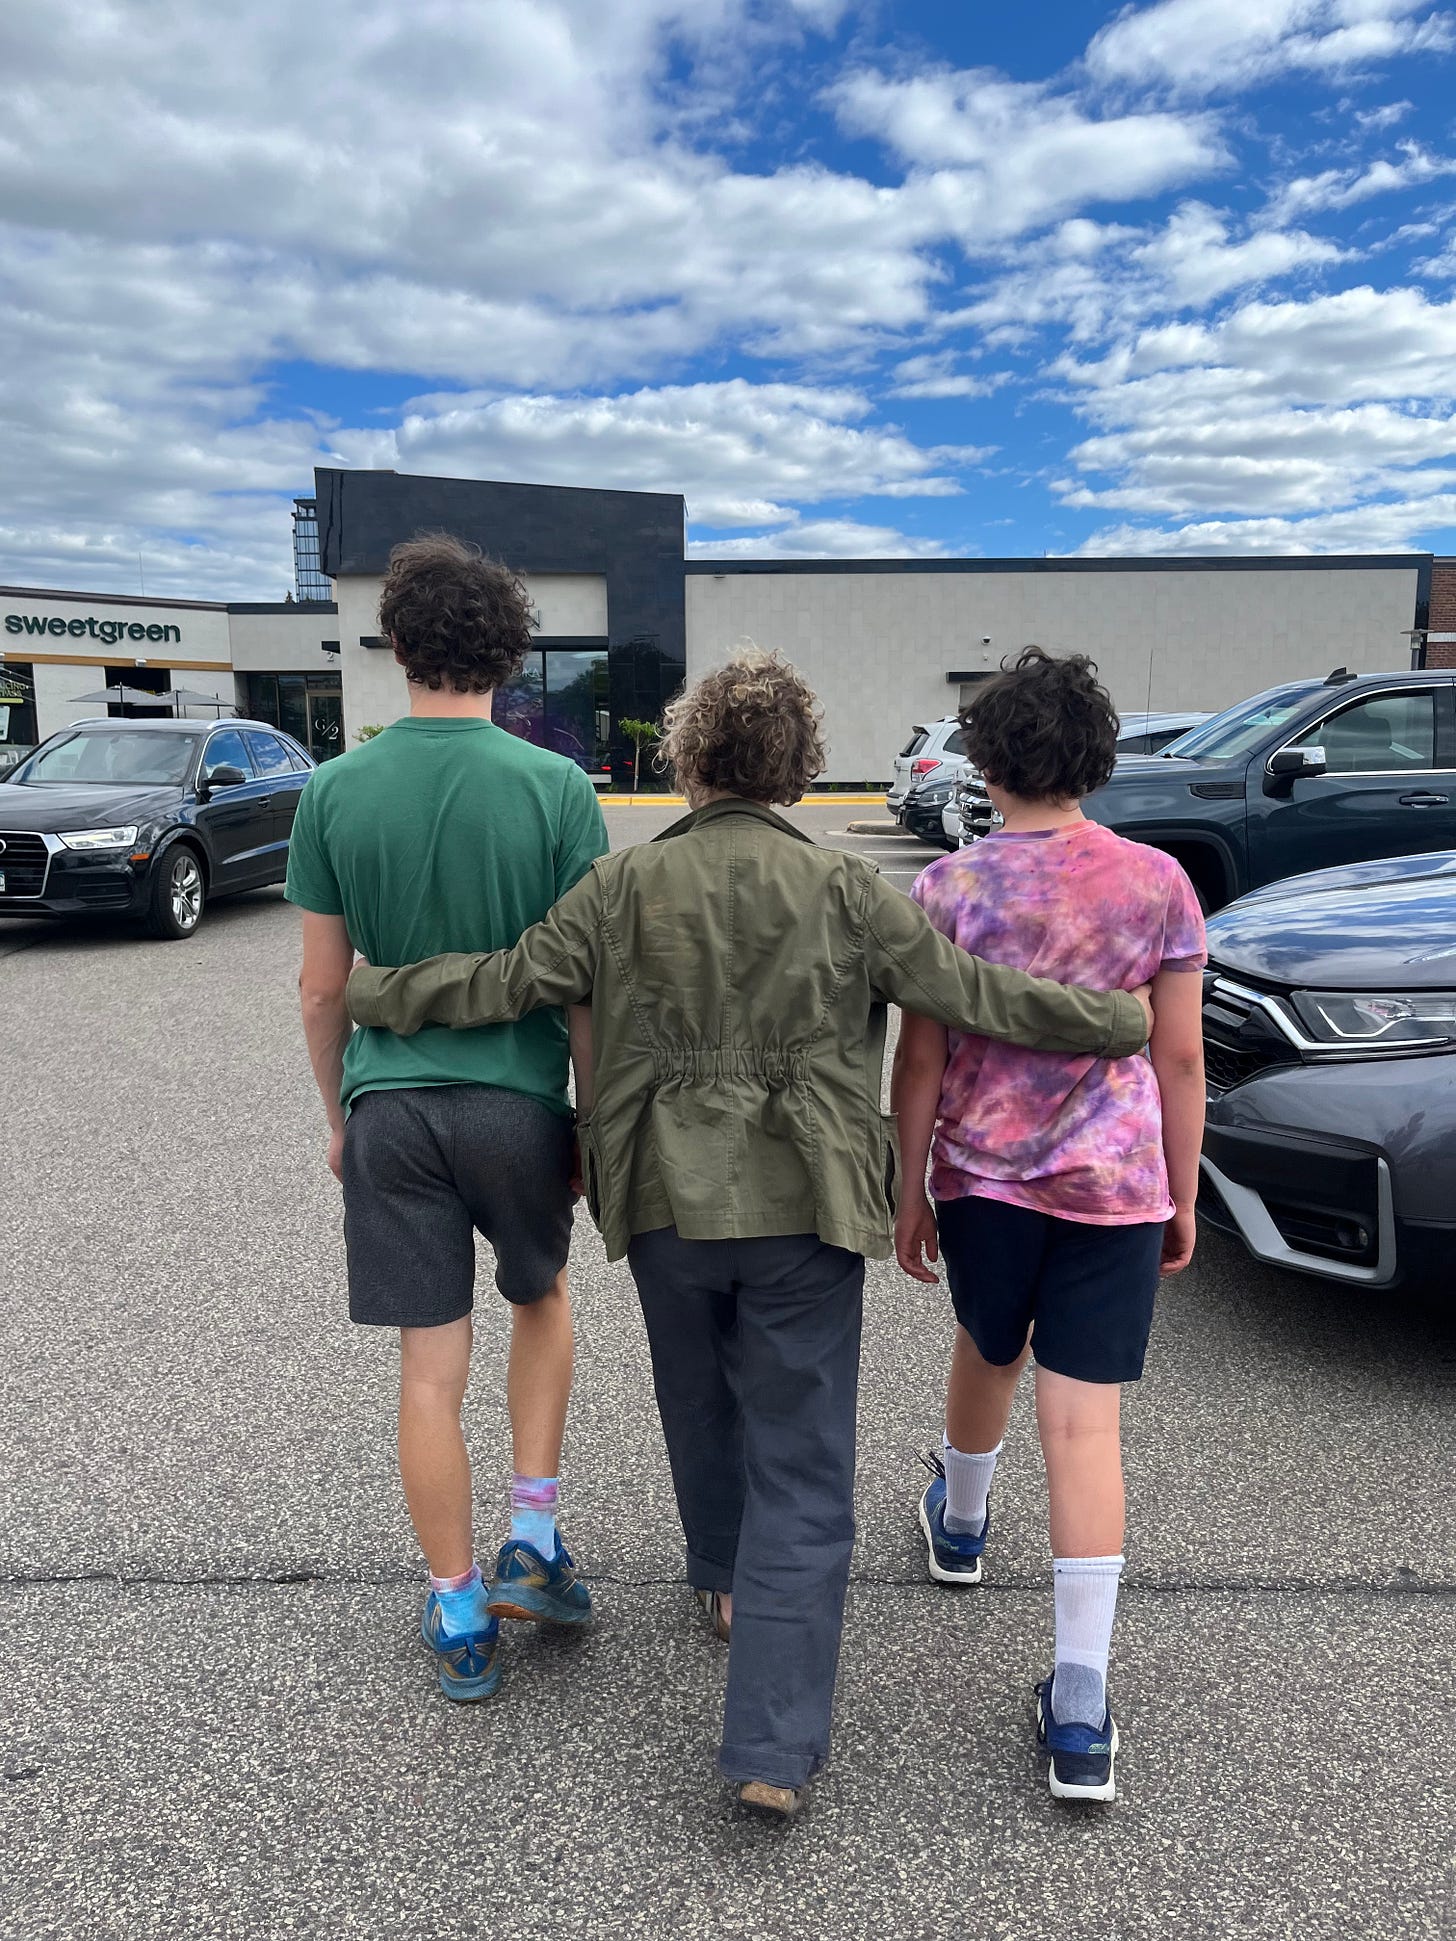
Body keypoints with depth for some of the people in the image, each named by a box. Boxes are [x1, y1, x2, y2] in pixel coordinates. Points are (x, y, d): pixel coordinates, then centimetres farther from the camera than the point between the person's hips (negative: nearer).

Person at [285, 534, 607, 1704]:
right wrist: (595, 1117, 5)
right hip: (519, 1100, -1)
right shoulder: (556, 788, -9)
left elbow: (322, 989, 3)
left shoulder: (336, 791, -2)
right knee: (542, 1299, 26)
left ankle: (462, 1620, 24)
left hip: (390, 1109, 1)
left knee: (432, 1368, 10)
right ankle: (535, 1540, 24)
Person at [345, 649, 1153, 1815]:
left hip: (669, 1204, 2)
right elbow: (975, 994, -6)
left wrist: (368, 993, 15)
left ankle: (725, 1583, 51)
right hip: (803, 1209, -2)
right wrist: (1125, 1023, 7)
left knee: (702, 1407, 27)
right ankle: (777, 1749, 7)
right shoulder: (845, 893, -7)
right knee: (802, 1469, 6)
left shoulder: (624, 888, -4)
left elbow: (505, 983, -2)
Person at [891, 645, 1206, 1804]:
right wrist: (1181, 1196, 11)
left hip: (982, 1175, 1)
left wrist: (911, 1192, 6)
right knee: (1084, 1424, 2)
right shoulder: (1157, 885, -4)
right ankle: (1081, 1708, 6)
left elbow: (920, 1062, -5)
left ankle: (960, 1524, 54)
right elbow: (1181, 1060, -1)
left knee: (988, 1352, 26)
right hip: (1114, 1184, 0)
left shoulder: (948, 890, -7)